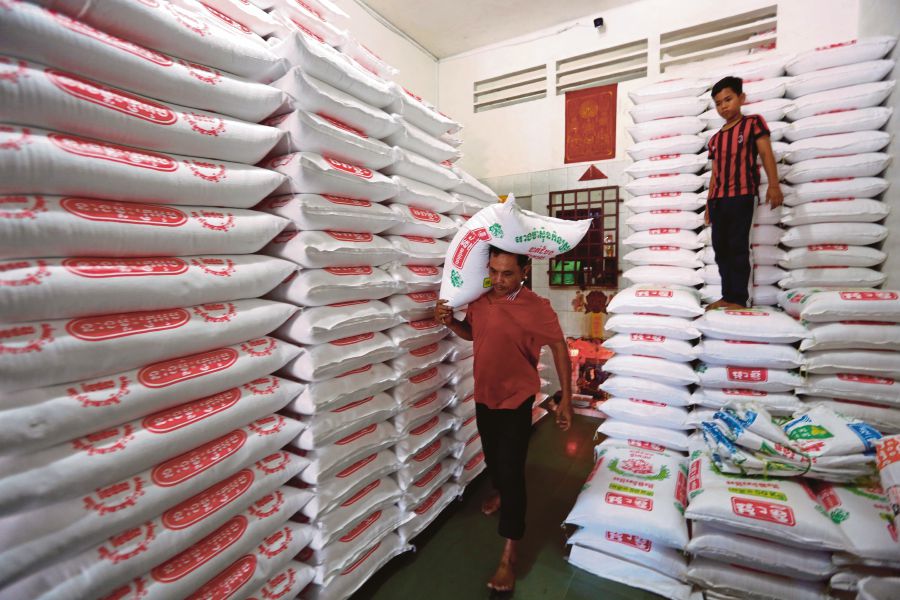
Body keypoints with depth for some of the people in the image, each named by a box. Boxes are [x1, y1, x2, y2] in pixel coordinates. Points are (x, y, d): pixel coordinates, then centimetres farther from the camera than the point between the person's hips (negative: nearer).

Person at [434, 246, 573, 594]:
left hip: (516, 400, -5)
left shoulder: (536, 308, -22)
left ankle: (508, 556, 14)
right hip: (484, 395, 6)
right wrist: (450, 321, -11)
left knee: (512, 471, -1)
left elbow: (559, 347, -12)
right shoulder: (480, 299, -7)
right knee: (491, 456, 26)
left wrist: (566, 398, -12)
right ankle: (499, 491, 58)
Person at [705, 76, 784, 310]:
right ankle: (727, 296, 10)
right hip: (718, 199, 6)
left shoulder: (753, 122, 6)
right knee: (721, 248, 4)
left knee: (738, 248, -9)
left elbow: (766, 154, -4)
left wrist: (774, 185, -17)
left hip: (741, 195, -6)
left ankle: (739, 299, -5)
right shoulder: (715, 139, 20)